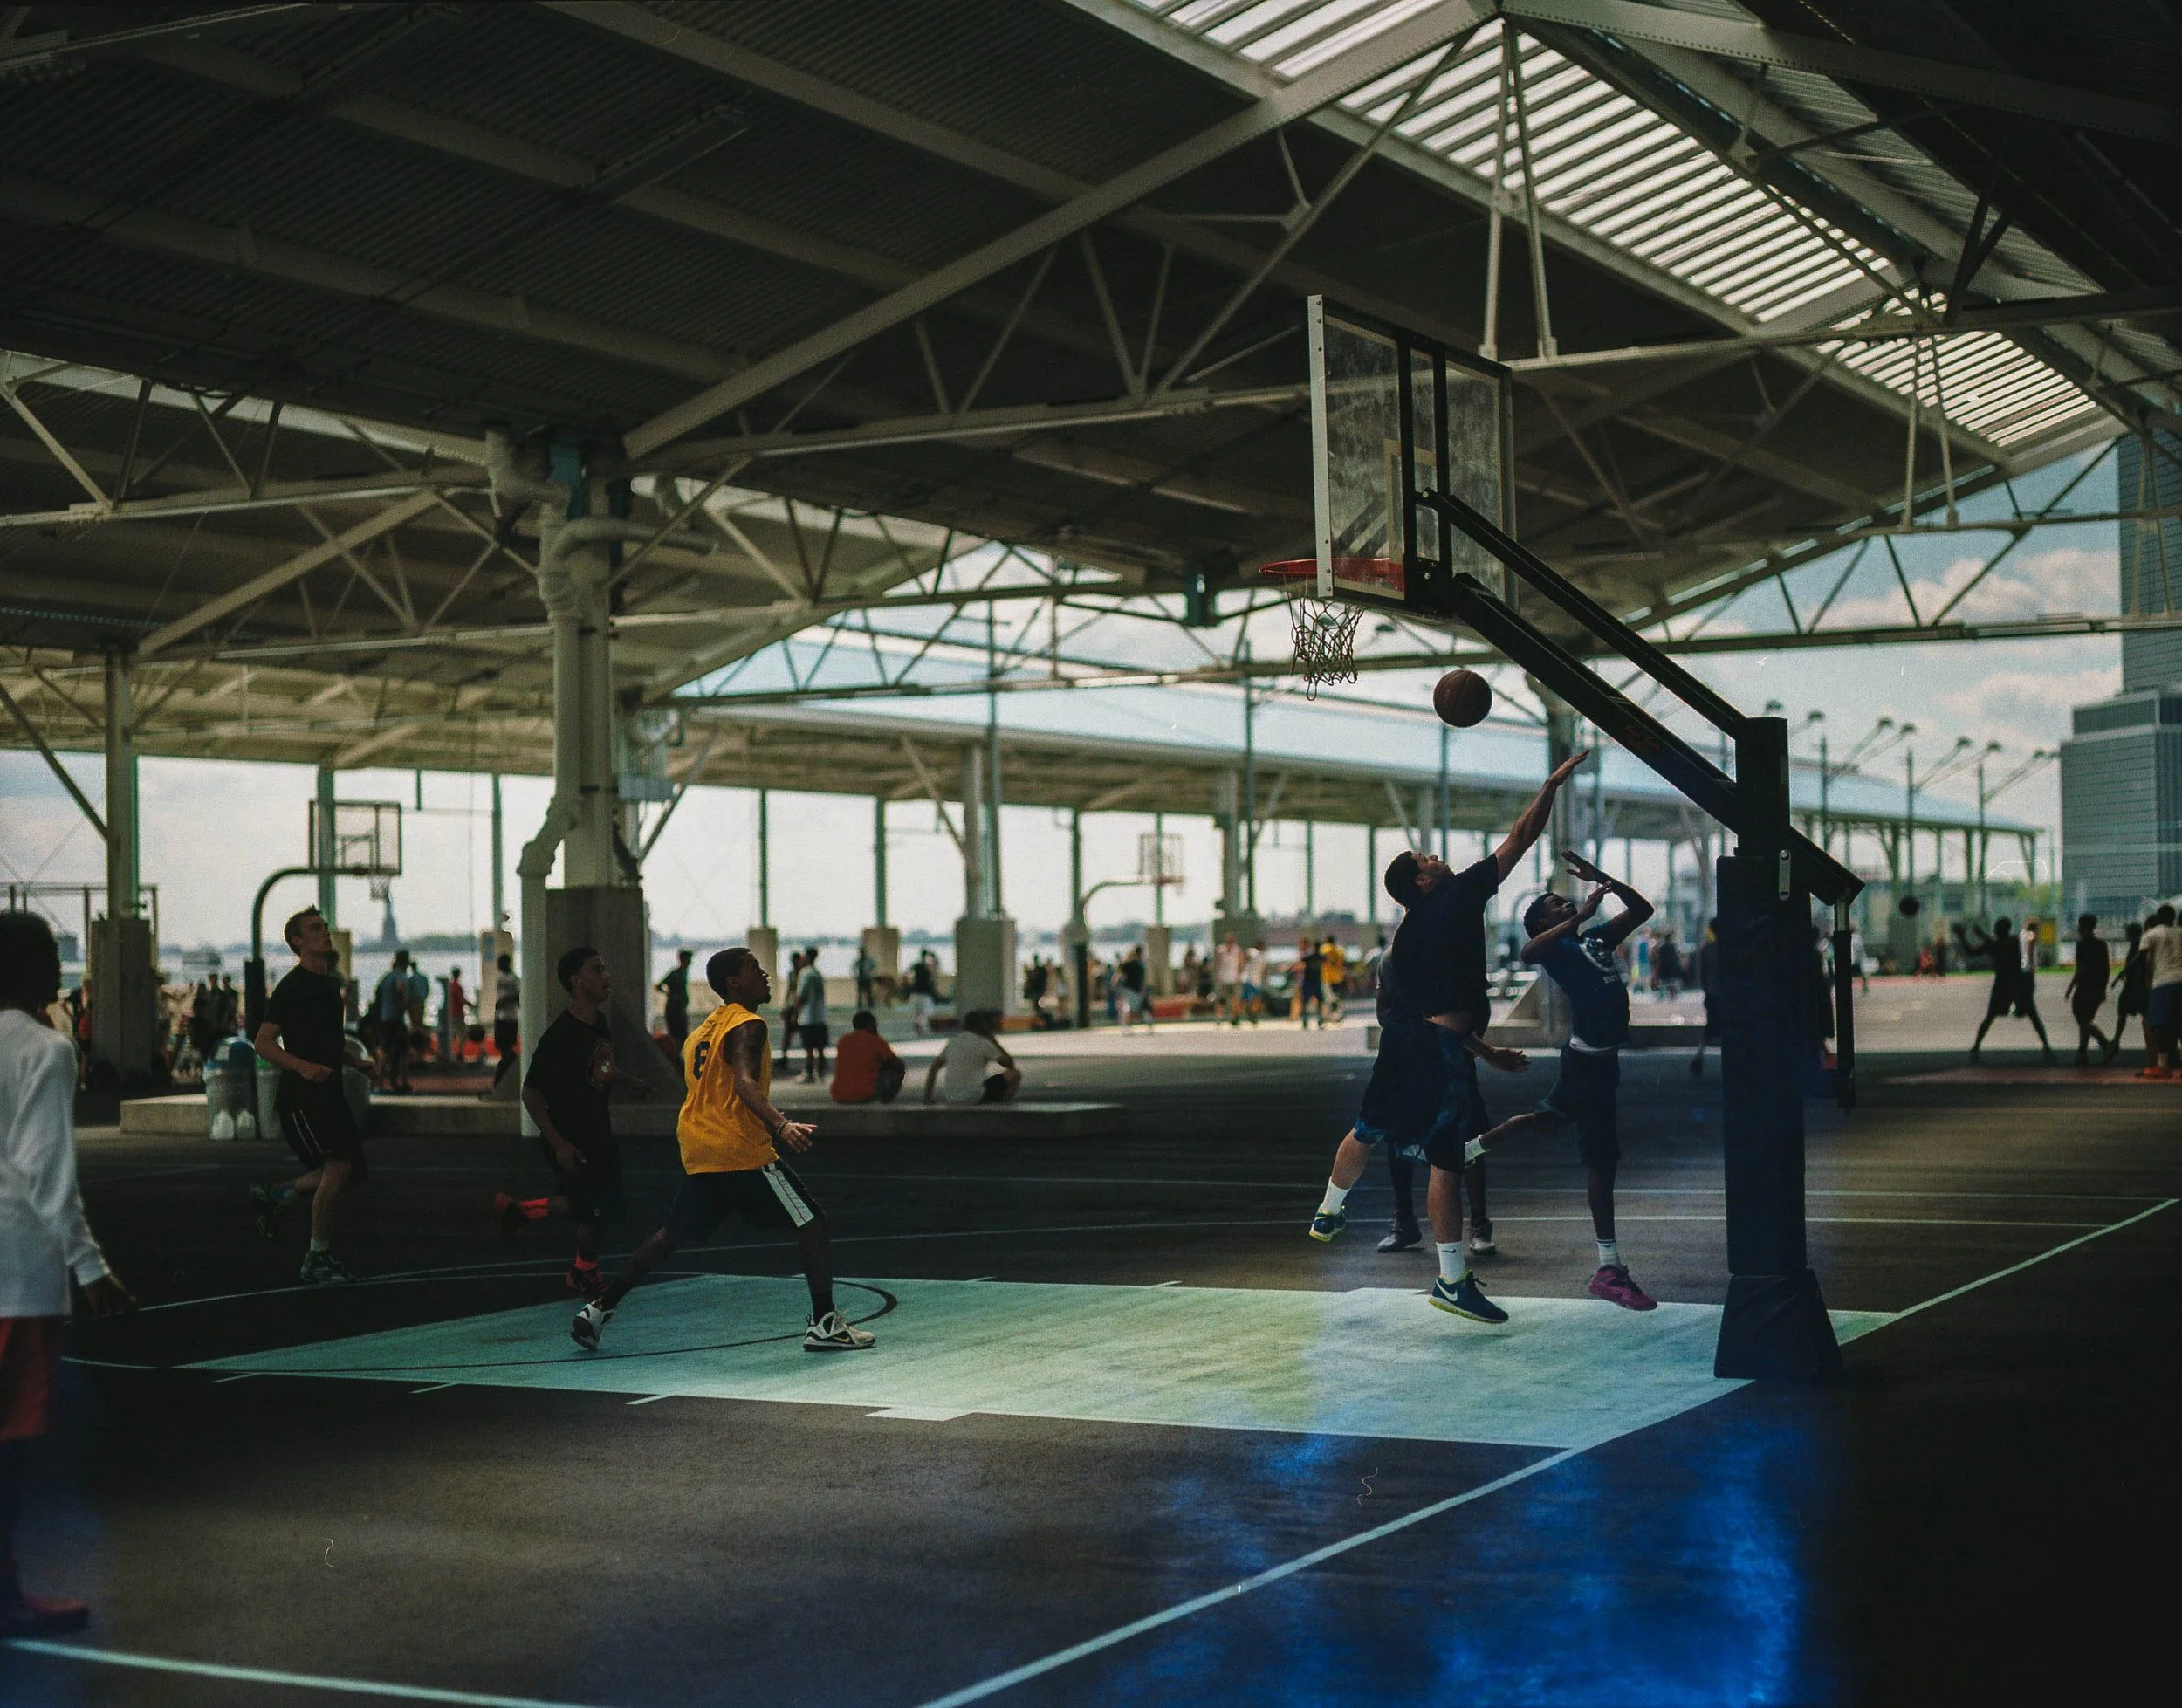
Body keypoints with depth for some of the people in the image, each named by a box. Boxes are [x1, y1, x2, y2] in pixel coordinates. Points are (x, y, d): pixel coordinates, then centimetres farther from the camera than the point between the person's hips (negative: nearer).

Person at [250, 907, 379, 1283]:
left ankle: (274, 1197, 25)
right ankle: (316, 1259, -7)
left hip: (331, 1093, 9)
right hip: (300, 1096, -9)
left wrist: (357, 1061, 13)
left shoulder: (332, 984, 16)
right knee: (338, 1165, -18)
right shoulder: (291, 987, -10)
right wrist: (303, 1066, -28)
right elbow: (263, 1043, -15)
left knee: (356, 1173, 7)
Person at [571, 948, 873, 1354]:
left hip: (698, 1152, 9)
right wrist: (782, 1126, -40)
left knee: (672, 1234, 19)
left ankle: (599, 1308, 16)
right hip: (742, 1150, -9)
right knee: (811, 1223, -1)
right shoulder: (747, 1025, -9)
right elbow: (745, 1083, -26)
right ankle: (823, 1323, -5)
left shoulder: (705, 1028, 19)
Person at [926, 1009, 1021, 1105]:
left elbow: (933, 1069, 16)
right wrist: (993, 1040, 9)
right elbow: (1010, 1063, 1)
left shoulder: (952, 1041, 14)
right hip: (975, 1098, -7)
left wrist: (927, 1100, 22)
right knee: (1015, 1074, 0)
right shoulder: (982, 1043, -5)